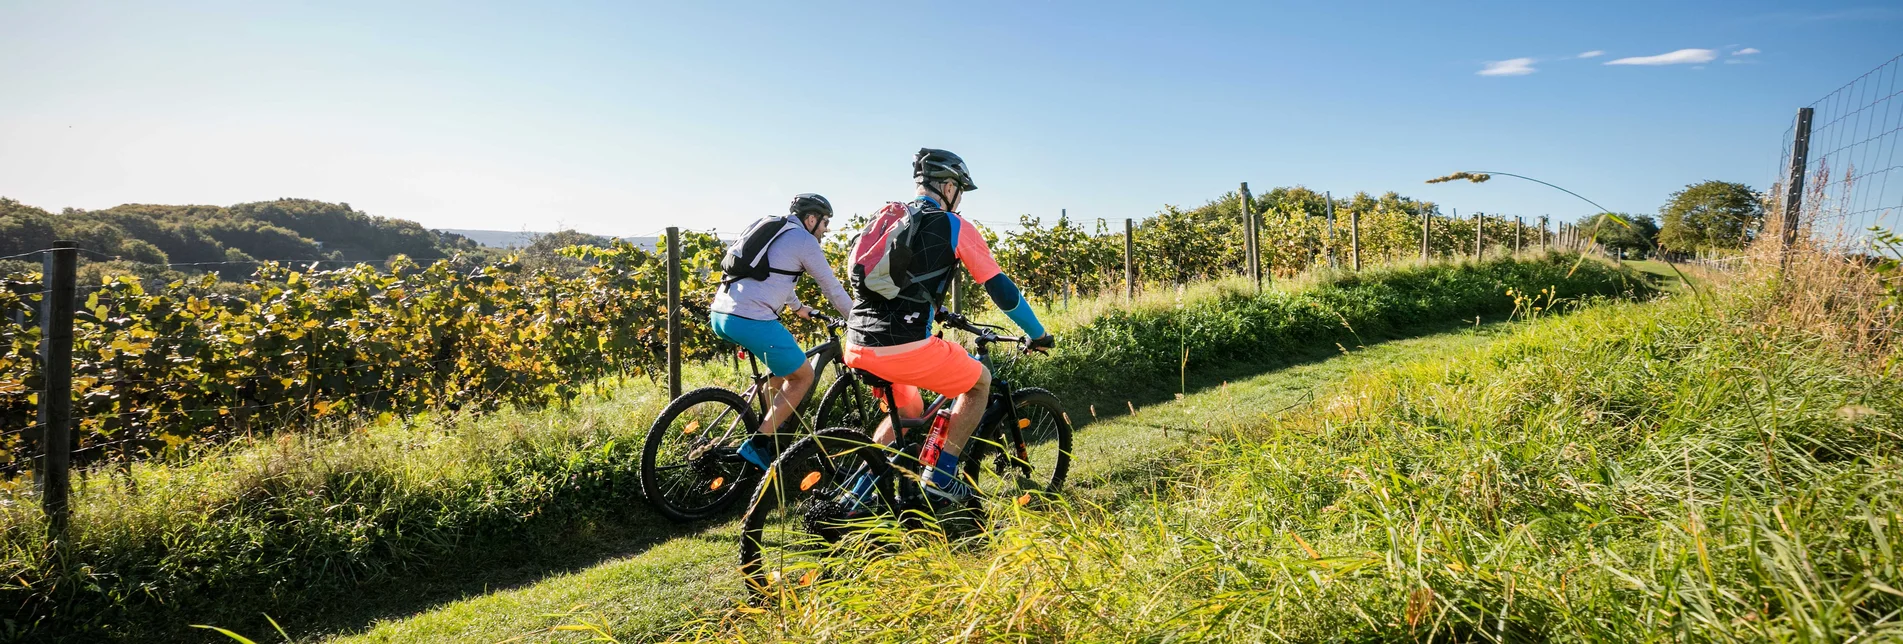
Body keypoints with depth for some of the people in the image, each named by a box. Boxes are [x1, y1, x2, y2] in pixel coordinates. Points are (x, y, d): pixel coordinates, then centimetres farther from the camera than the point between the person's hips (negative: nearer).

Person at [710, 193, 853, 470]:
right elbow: (833, 288, 6)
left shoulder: (768, 227, 24)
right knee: (803, 376, 8)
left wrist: (798, 306, 52)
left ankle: (768, 429, 32)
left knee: (784, 365, 29)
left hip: (720, 314, 9)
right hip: (751, 320, -9)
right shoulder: (804, 240, 0)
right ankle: (757, 445, 2)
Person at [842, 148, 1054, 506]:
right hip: (906, 348, -7)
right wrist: (1038, 335, 17)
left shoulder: (887, 218, 20)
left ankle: (857, 496, 24)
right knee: (980, 381, 18)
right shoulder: (955, 227, 2)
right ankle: (940, 477, 15)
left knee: (908, 413, 31)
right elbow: (1001, 289, 4)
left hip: (857, 347, 7)